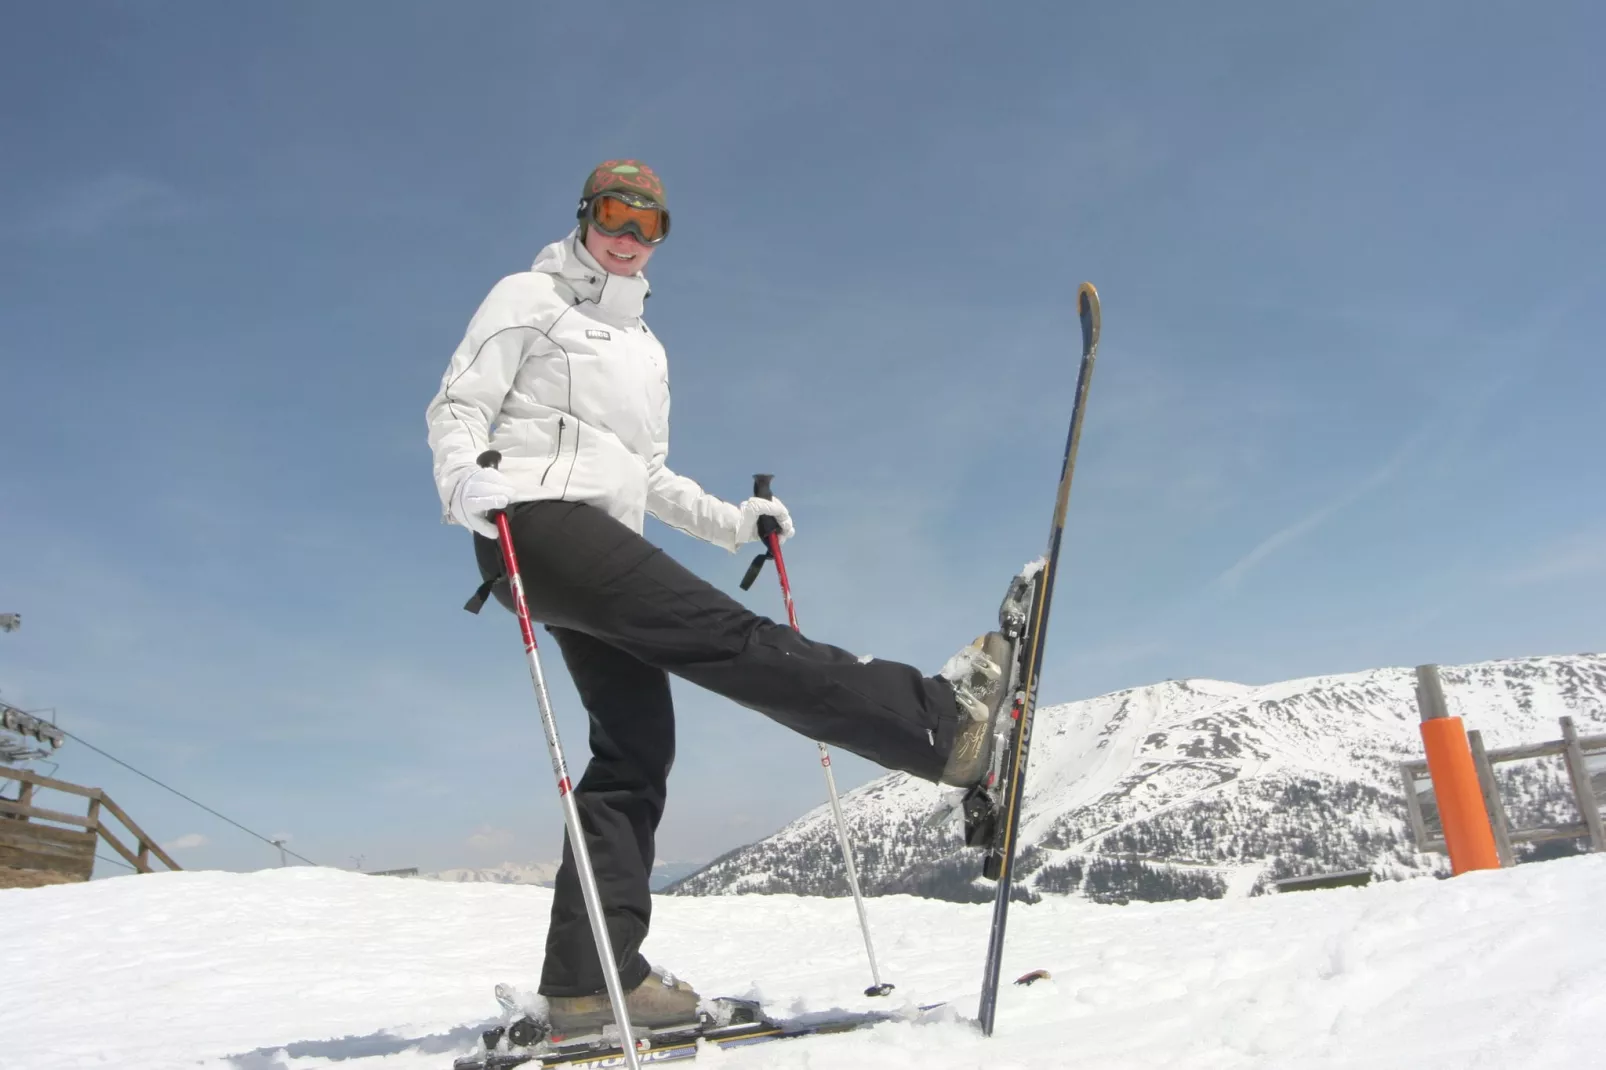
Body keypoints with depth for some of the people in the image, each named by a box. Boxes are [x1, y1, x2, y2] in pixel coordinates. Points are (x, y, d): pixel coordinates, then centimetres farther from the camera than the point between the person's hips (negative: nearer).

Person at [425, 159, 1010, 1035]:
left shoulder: (646, 349, 29)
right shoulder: (531, 298, 8)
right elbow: (458, 406, -1)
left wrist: (729, 520, 14)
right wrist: (464, 484, -22)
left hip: (600, 543, 8)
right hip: (535, 521, -8)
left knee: (637, 744, -4)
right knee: (727, 635, -19)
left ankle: (589, 978, -3)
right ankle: (940, 723, -26)